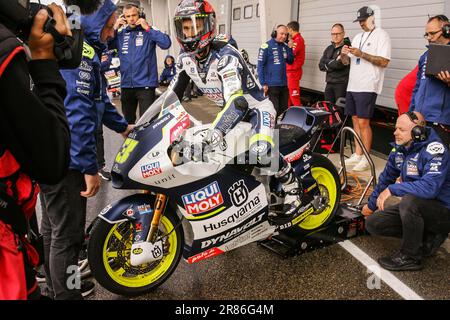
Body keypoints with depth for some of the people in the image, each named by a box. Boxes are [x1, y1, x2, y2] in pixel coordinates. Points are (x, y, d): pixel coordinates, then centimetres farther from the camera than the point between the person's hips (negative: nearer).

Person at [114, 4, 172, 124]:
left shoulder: (149, 30, -2)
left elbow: (166, 43, -16)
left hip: (145, 84, -4)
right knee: (128, 121, 19)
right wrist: (114, 28, -3)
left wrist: (147, 28, -16)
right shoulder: (120, 33, 8)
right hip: (126, 85, 5)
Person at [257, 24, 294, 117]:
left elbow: (290, 61, 13)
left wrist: (290, 49, 0)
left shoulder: (285, 47, 12)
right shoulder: (267, 46, -7)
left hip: (284, 85, 7)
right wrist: (263, 84, -15)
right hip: (271, 85, -7)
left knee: (284, 109, 13)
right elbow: (260, 65, -10)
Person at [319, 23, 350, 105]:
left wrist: (328, 63, -3)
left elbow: (340, 64, -17)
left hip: (342, 84, -7)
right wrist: (334, 62, -6)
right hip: (329, 83, 7)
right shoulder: (329, 48, 17)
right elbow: (321, 65, 7)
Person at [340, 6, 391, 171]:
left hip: (367, 87, -8)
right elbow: (347, 62, 18)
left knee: (363, 122, -10)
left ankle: (365, 159, -2)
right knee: (355, 120, 10)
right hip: (352, 85, 8)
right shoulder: (358, 37, 18)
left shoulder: (381, 35, -4)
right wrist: (343, 55, -5)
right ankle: (357, 155, 18)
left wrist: (361, 54, -20)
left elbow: (384, 61, -14)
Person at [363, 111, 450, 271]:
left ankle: (410, 257, -16)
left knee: (409, 201, -37)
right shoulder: (400, 149, 1)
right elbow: (386, 177, 16)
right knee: (372, 223, -2)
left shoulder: (434, 150, -23)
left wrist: (392, 189, -31)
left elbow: (430, 187, -39)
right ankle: (428, 238, 7)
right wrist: (371, 205, 25)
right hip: (414, 209, 8)